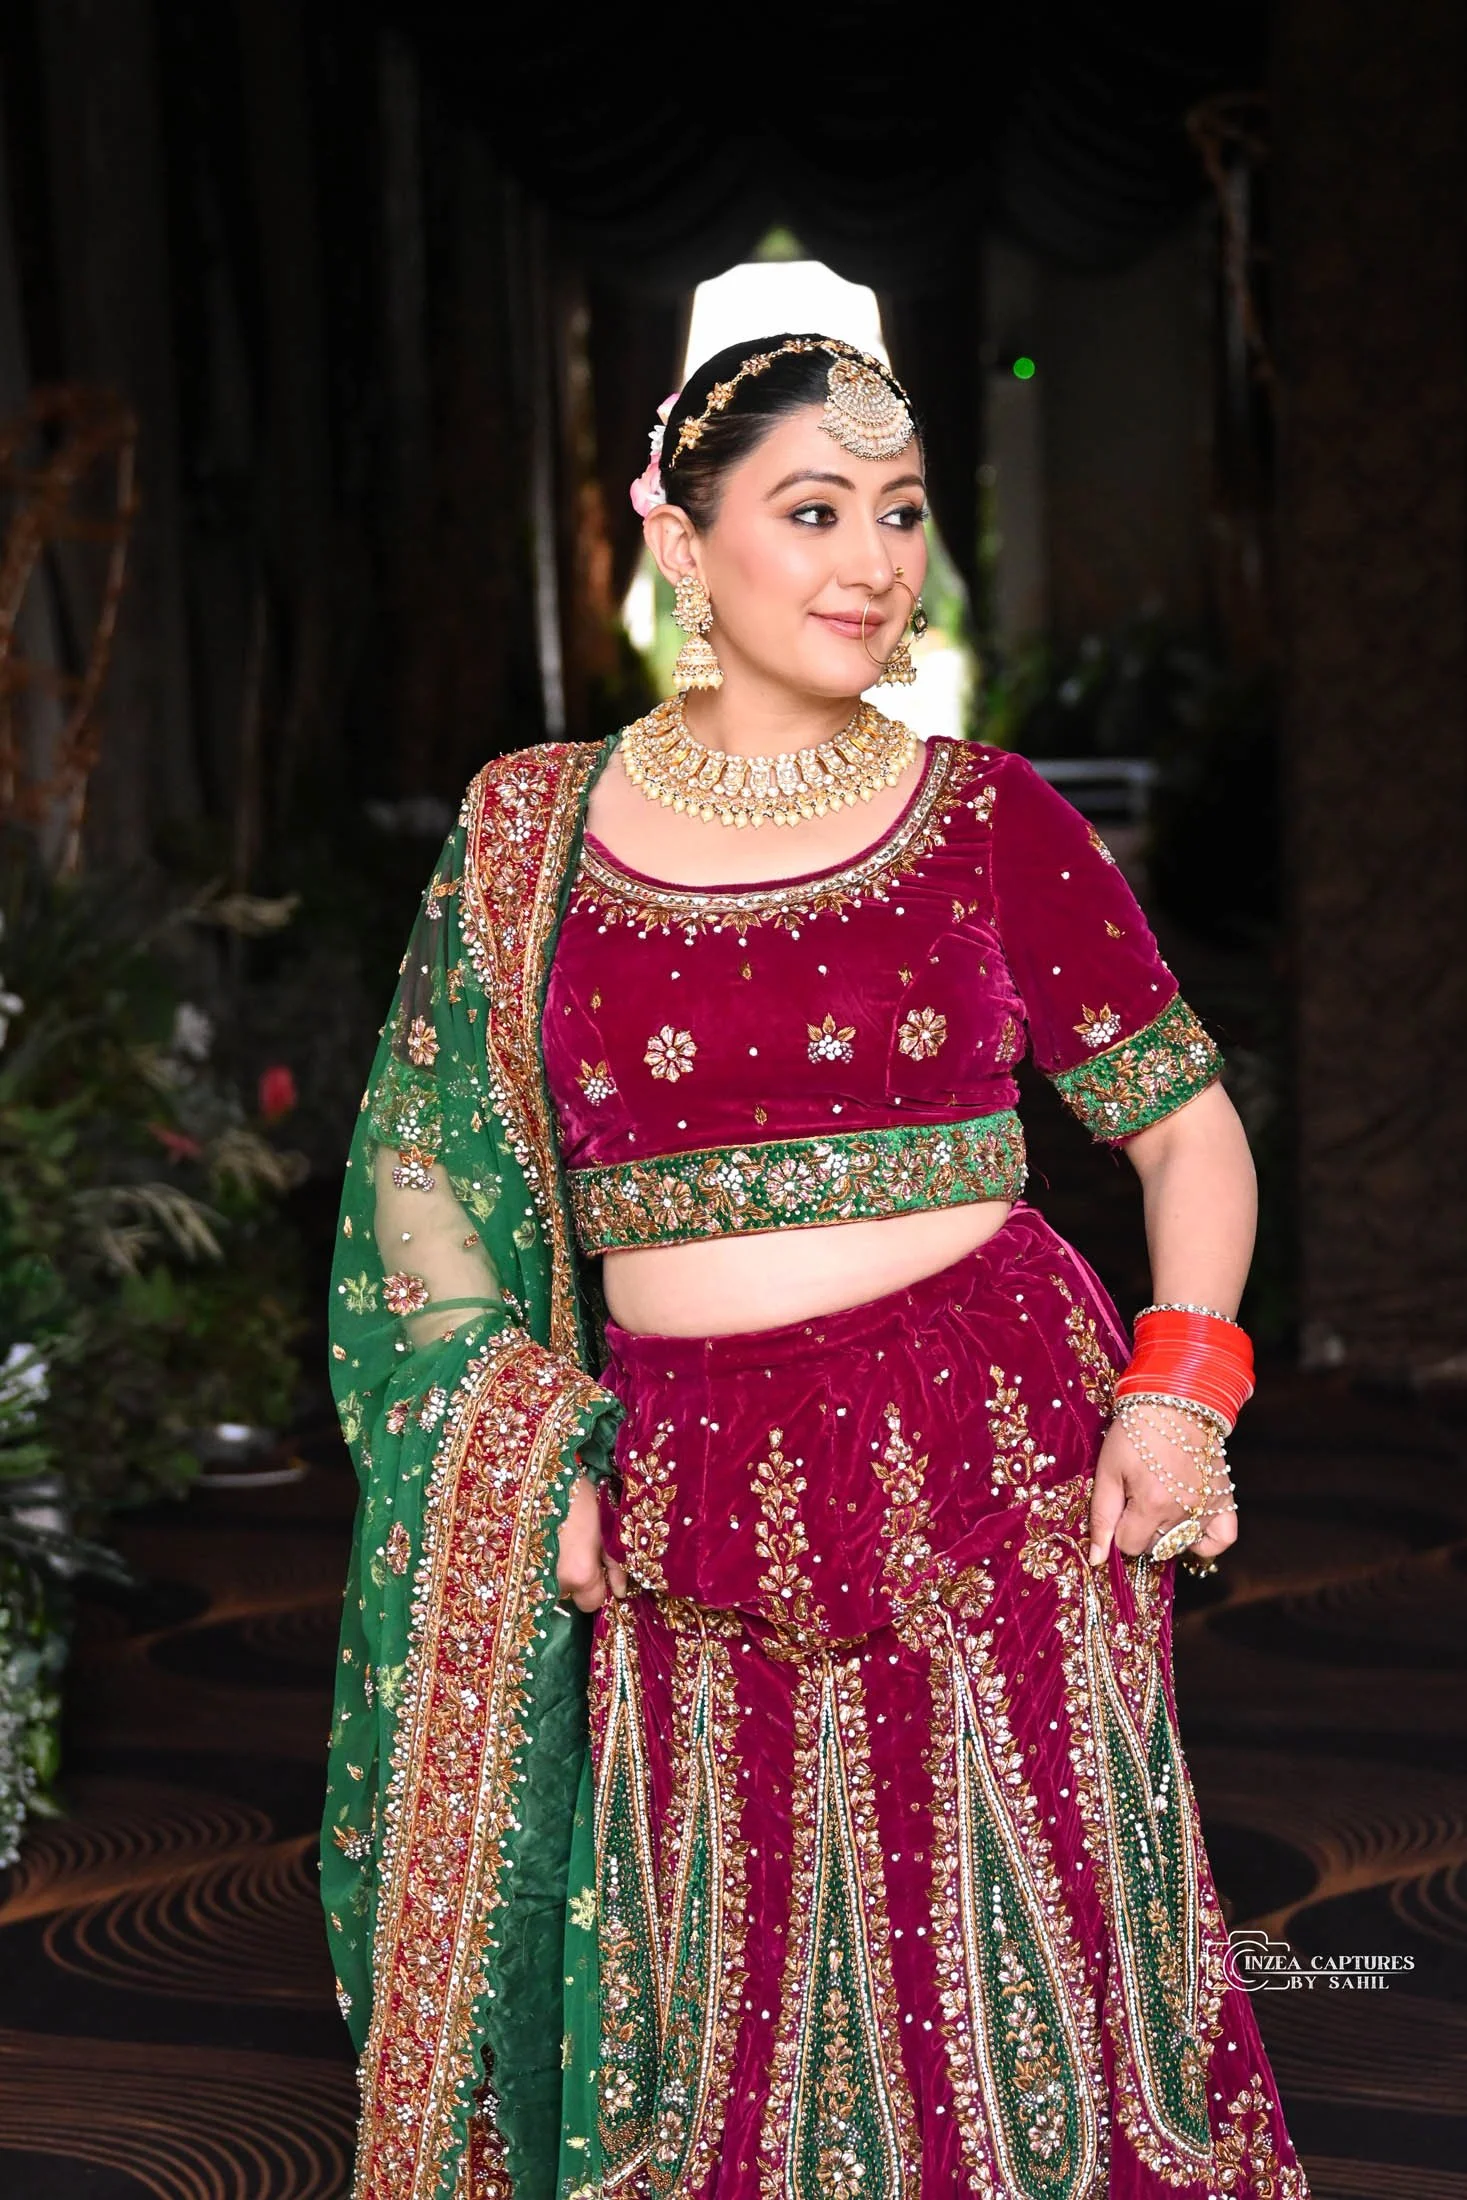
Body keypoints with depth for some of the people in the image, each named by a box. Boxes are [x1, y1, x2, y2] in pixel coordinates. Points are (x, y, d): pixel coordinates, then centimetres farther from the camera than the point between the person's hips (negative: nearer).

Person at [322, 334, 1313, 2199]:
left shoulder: (991, 819, 3)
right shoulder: (532, 830, 5)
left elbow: (1189, 1127, 9)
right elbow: (425, 1162, 9)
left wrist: (1177, 1390, -7)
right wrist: (530, 1456, -2)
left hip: (992, 1479, -1)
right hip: (685, 1517, 1)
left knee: (1009, 1985, 4)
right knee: (720, 2022, 7)